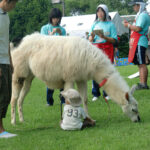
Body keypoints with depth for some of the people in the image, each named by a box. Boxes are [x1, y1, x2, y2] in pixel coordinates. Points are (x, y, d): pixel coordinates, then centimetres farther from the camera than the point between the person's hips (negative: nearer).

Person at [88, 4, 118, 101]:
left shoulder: (110, 24, 3)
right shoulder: (95, 24, 13)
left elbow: (114, 40, -3)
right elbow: (90, 40, 13)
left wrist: (104, 37, -17)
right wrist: (91, 36, -10)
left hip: (107, 49, -2)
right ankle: (96, 94, 1)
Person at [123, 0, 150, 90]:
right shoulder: (140, 15, 22)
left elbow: (138, 28, -21)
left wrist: (128, 25, -8)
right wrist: (129, 24, 14)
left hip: (140, 43, -11)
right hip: (138, 43, 11)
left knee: (142, 64, -12)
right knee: (140, 64, 10)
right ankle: (142, 83, 12)